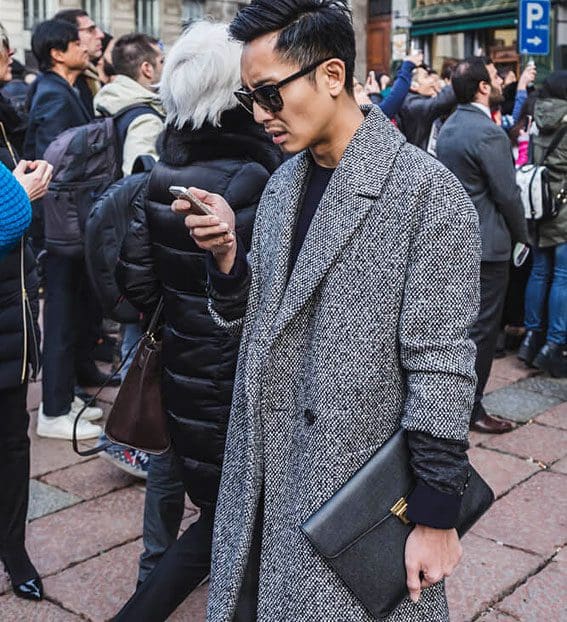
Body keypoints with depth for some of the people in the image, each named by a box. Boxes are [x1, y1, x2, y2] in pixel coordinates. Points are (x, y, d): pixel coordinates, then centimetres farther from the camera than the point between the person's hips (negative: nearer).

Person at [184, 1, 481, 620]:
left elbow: (440, 367, -15)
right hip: (266, 483, 7)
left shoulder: (426, 191, -15)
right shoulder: (281, 185, 7)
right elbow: (245, 320, 11)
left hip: (365, 497, -6)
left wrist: (435, 516, -13)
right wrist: (225, 251, -8)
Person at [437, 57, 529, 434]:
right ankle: (471, 408, 9)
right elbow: (508, 195, -17)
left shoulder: (449, 126, 9)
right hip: (486, 243, -9)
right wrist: (521, 235, -1)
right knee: (483, 329, 1)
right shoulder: (488, 133, -19)